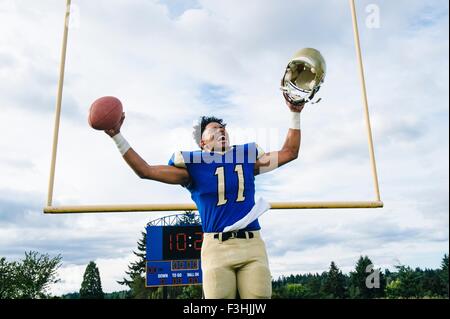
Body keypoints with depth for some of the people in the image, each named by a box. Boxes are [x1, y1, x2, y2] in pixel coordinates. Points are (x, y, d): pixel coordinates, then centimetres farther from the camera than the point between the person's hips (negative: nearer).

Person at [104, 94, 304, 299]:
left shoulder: (248, 156, 15)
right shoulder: (193, 165, 6)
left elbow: (290, 152, 21)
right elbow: (145, 171, 2)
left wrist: (295, 114, 18)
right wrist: (117, 136, -2)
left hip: (252, 244, 2)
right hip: (217, 246, -2)